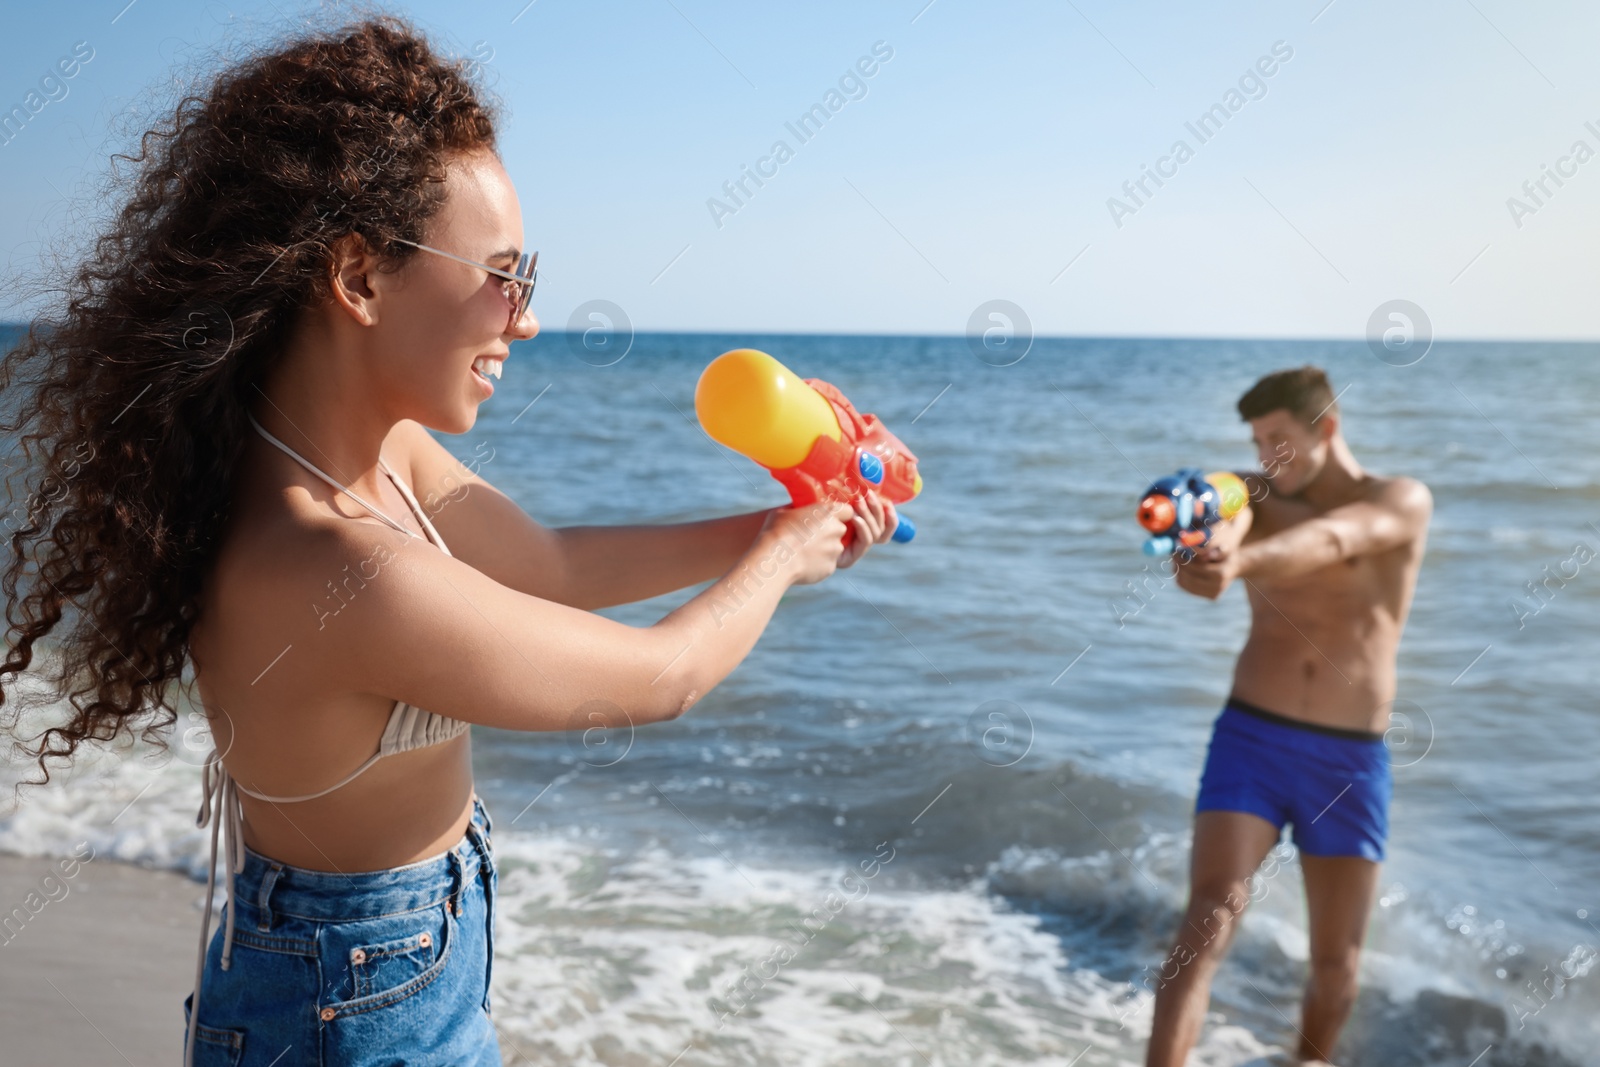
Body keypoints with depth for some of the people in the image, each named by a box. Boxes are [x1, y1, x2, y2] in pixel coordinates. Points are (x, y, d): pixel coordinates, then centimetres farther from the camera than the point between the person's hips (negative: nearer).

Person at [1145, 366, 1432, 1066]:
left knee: (1337, 959, 9)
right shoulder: (1258, 494, 4)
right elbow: (1226, 516, -23)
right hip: (1251, 738, 0)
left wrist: (1239, 564, -48)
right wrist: (1209, 545, -50)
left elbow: (1329, 540, -26)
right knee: (1211, 915, -17)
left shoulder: (1404, 502, -3)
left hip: (1351, 758, 0)